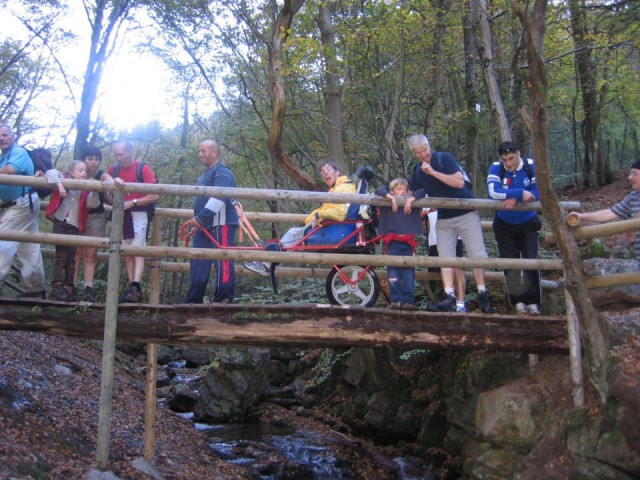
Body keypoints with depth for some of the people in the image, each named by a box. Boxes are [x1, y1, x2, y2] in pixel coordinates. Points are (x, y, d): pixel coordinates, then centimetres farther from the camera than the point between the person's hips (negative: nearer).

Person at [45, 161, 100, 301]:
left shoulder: (86, 188, 10)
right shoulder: (64, 180, 3)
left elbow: (93, 204, -2)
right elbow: (50, 173, -12)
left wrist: (94, 191, -16)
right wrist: (59, 185, -25)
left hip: (74, 226, 3)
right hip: (60, 222, -3)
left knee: (71, 258, 3)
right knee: (61, 256, -5)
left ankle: (69, 288, 6)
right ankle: (58, 287, 0)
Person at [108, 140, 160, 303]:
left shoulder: (144, 168, -6)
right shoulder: (114, 169, 9)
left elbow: (155, 195, -10)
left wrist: (132, 202, -15)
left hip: (138, 214, -5)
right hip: (120, 215, 5)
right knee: (126, 254, 3)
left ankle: (135, 287, -25)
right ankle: (133, 289, 5)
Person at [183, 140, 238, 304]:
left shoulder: (222, 172, -8)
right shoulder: (206, 174, 24)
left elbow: (219, 198, -22)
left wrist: (200, 218, -23)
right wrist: (198, 220, 20)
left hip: (221, 225, -10)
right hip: (204, 227, 10)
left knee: (222, 262, -8)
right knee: (198, 264, 9)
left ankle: (223, 299, -4)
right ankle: (194, 300, 14)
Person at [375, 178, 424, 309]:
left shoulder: (412, 202, 12)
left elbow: (422, 191, 6)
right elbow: (379, 191, -1)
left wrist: (411, 199, -8)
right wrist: (391, 197, -14)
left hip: (408, 243, 1)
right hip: (393, 243, -1)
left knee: (408, 273, 0)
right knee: (393, 272, -3)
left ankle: (408, 301, 2)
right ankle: (395, 300, 0)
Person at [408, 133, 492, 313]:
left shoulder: (445, 158, -13)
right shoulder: (417, 171, 5)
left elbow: (459, 182, -25)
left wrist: (433, 172, -28)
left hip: (466, 214, -5)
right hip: (443, 219, 5)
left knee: (477, 254, -4)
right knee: (445, 258, -3)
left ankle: (482, 294, 5)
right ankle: (449, 297, -5)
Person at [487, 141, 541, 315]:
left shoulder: (531, 165, -14)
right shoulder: (496, 167, -15)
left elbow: (538, 193, -20)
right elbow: (493, 191, -30)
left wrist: (514, 198, -31)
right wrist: (520, 193, -34)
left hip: (528, 224, -1)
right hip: (504, 225, 1)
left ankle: (533, 302, 2)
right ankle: (518, 302, 12)